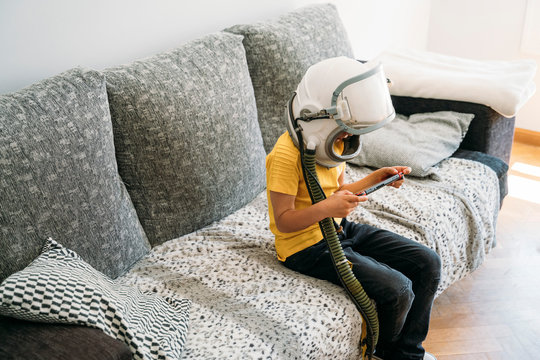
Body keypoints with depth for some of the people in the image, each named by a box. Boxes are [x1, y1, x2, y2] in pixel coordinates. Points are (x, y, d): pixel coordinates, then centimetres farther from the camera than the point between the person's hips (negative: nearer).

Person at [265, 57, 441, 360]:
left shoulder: (333, 141, 4)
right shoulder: (287, 155, -23)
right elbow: (283, 221, -21)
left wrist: (374, 179, 5)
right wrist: (328, 208, -35)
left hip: (340, 229, 9)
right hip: (307, 245, -9)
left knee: (428, 263, 1)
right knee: (396, 289, -21)